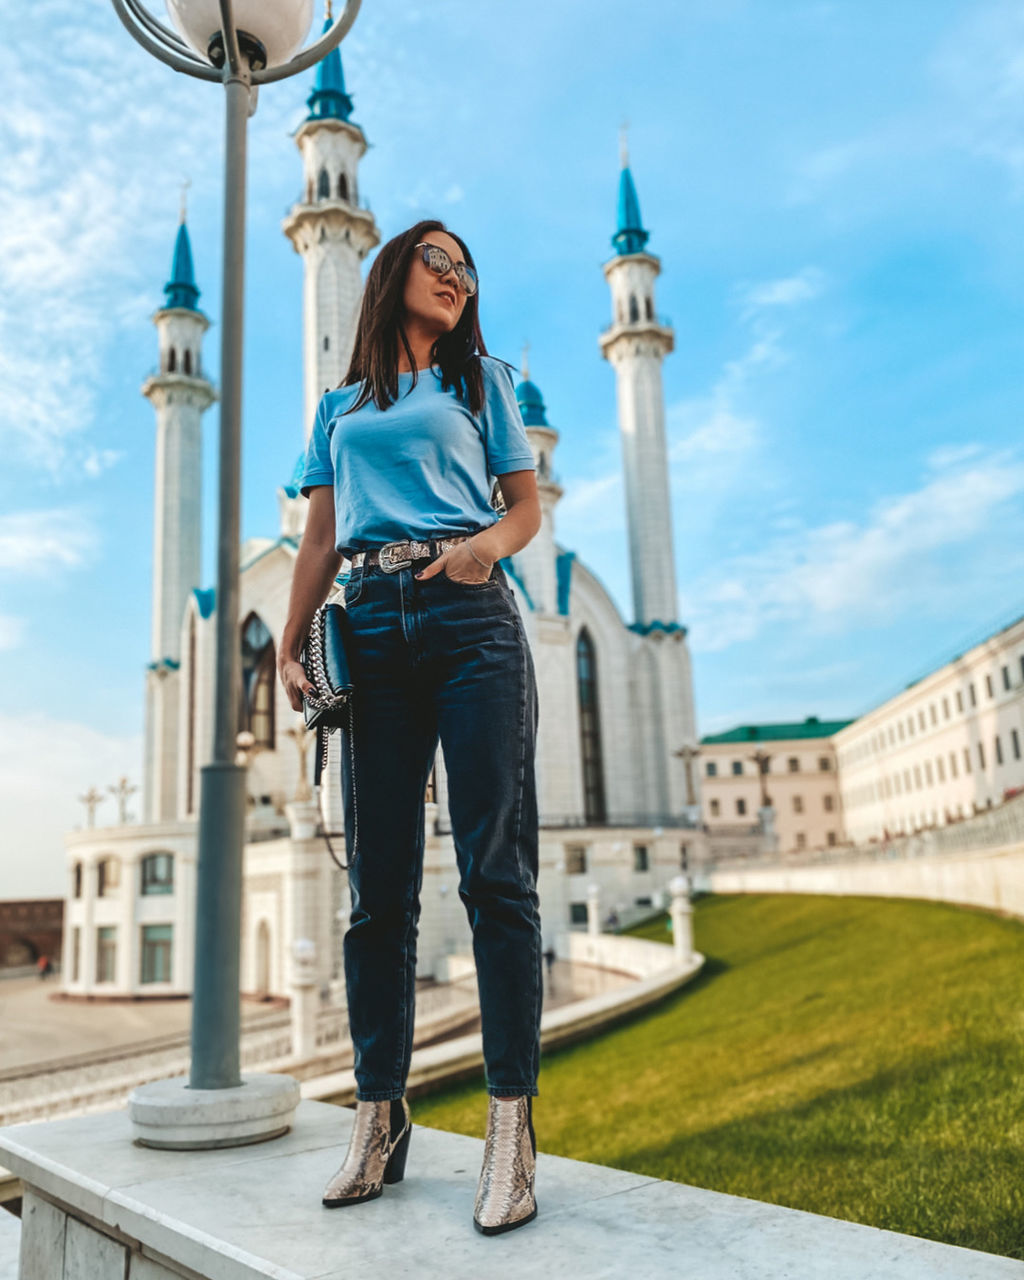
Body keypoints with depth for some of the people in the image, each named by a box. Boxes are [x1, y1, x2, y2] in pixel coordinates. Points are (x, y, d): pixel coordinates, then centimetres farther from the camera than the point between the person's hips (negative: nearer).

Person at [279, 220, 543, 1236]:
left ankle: (510, 1123, -6)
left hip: (471, 620, -2)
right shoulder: (339, 406, 23)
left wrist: (490, 544, -9)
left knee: (495, 873, -9)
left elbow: (527, 507, 14)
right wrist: (289, 645, 6)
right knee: (378, 886, 1)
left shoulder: (482, 380, 19)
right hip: (374, 630, 2)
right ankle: (378, 1115, 9)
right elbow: (318, 540, 18)